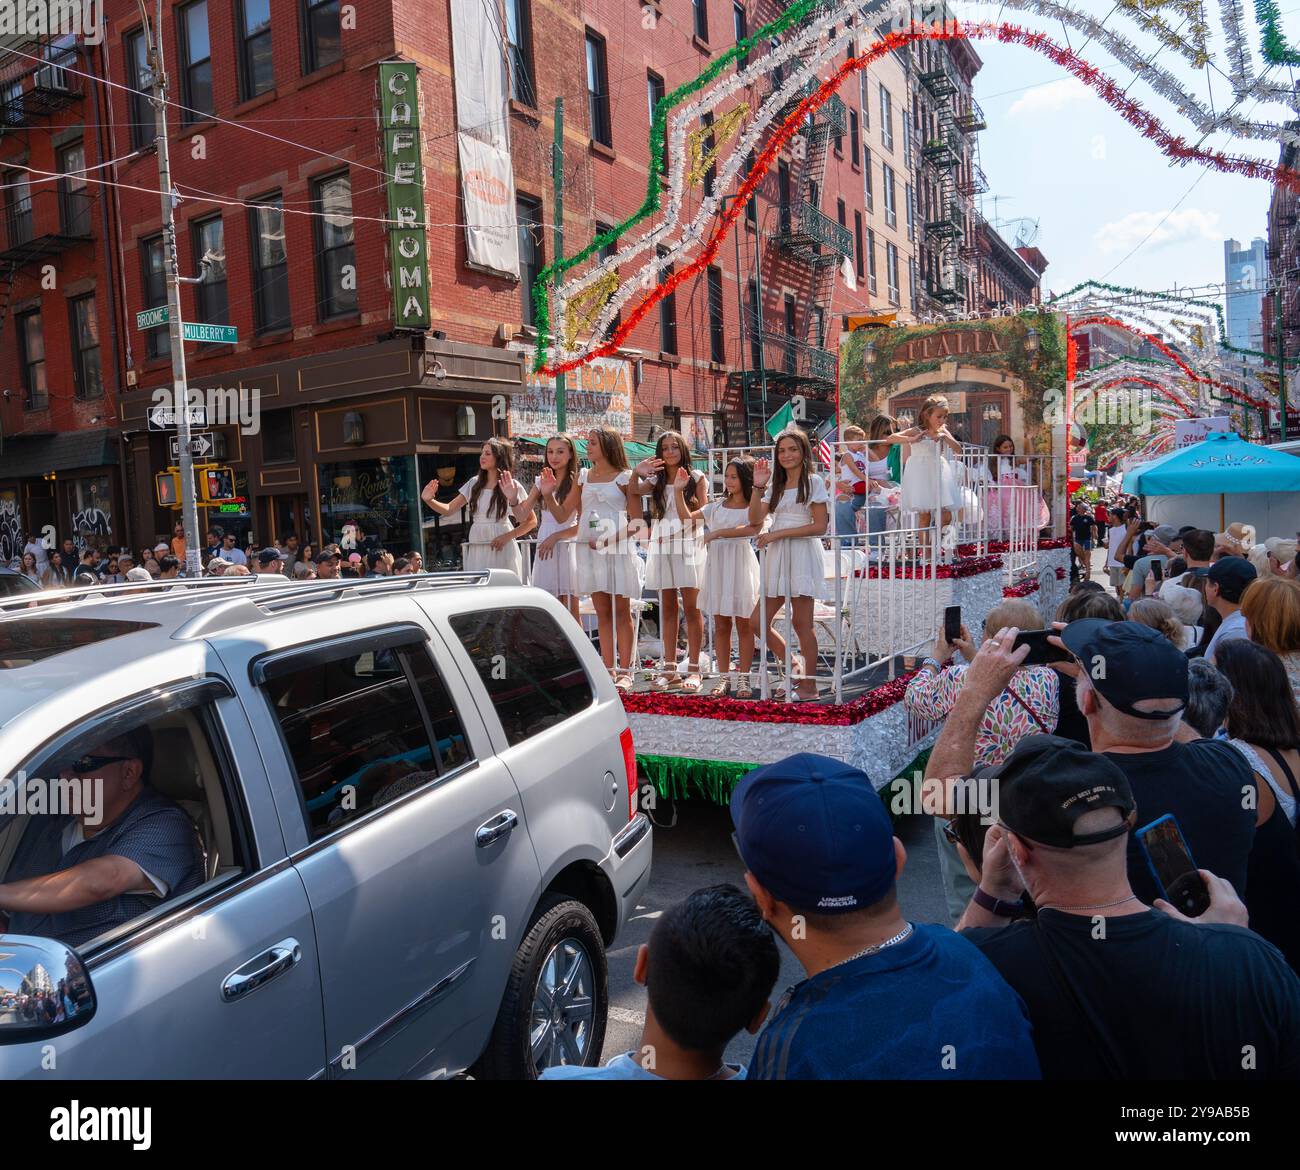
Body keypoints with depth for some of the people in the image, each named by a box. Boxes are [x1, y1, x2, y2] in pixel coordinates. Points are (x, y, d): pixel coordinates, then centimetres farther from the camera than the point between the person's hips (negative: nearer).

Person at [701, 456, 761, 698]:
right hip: (717, 563, 4)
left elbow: (752, 528, -22)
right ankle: (725, 678, 14)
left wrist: (718, 533, -20)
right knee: (720, 625, 6)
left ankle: (744, 679, 8)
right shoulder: (717, 506, 13)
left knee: (744, 625, 1)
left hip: (740, 565, -4)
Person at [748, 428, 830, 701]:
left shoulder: (813, 481, 0)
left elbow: (820, 526, -9)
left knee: (801, 622, -3)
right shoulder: (776, 485, 16)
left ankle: (809, 684, 8)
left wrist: (778, 534, -11)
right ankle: (792, 665, 22)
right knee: (758, 621, 2)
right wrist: (758, 486, -6)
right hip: (776, 556, 6)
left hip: (802, 554, -6)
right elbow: (755, 519, 5)